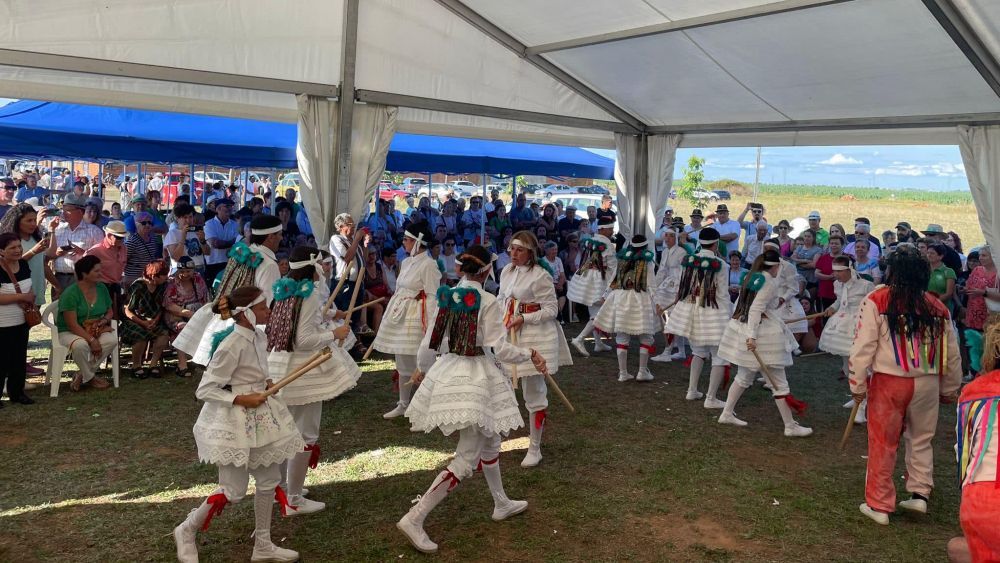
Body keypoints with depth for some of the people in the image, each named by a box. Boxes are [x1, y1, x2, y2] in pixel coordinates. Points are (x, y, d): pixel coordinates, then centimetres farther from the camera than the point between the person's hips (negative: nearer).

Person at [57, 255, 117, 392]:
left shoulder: (101, 288, 4)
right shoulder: (71, 293, -16)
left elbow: (110, 311, 17)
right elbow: (72, 325, -21)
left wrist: (104, 320, -7)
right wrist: (91, 340, -27)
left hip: (95, 331, 5)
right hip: (70, 333, -5)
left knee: (112, 340, -27)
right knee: (80, 345, -39)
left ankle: (82, 376, -13)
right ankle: (90, 377, -10)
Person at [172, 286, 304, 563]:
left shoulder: (258, 336, 3)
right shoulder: (232, 345, -23)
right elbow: (204, 390, -20)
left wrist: (265, 384, 1)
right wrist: (242, 399, -23)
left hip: (259, 418, 9)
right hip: (235, 421, -9)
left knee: (269, 480, 13)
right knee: (232, 491, 0)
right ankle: (187, 531, 25)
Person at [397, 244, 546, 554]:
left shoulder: (447, 297, 3)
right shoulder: (488, 302, -15)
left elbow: (429, 343, 8)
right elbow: (499, 349, -16)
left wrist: (422, 370, 25)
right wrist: (529, 354, 1)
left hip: (449, 372, 8)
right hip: (475, 378, -8)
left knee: (490, 442, 24)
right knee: (467, 457, -2)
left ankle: (502, 504, 40)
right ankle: (414, 518, -6)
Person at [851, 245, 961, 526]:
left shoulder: (876, 301, -10)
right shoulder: (937, 307, 3)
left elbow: (863, 347, -11)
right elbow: (952, 354, 10)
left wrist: (857, 385, -1)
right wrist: (949, 389, 23)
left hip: (888, 382, -3)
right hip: (927, 384, 3)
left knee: (883, 444, 8)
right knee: (921, 440, 23)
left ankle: (879, 505, 16)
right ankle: (919, 494, 25)